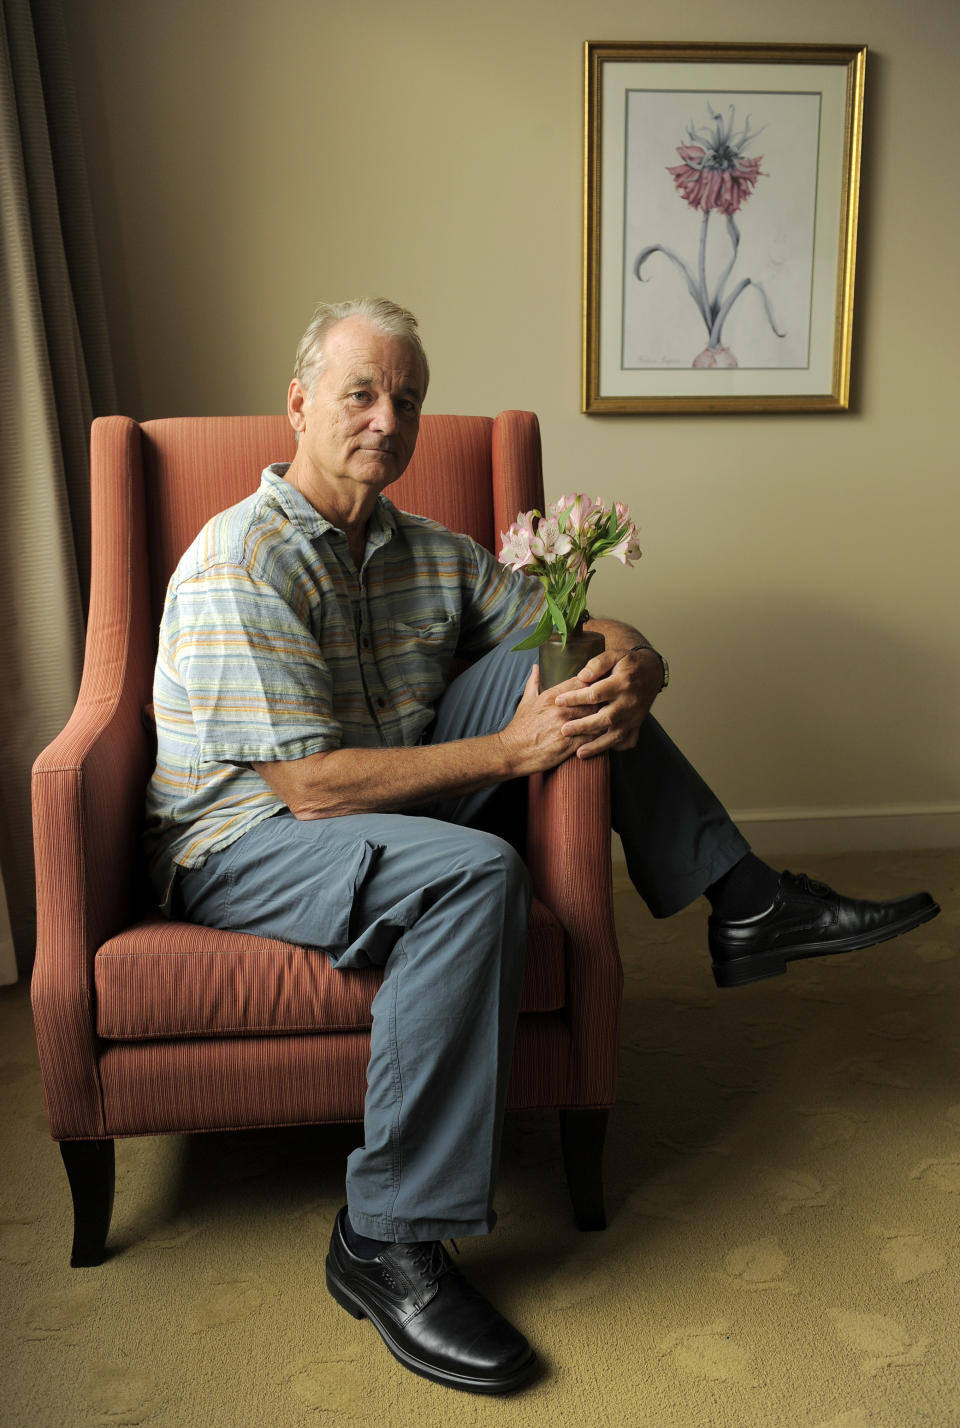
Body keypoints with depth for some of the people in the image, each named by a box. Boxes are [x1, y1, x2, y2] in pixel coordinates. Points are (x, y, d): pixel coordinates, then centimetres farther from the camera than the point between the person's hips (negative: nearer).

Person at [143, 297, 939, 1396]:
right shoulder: (240, 566, -18)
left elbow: (589, 626, 8)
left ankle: (745, 907, -2)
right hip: (247, 843, -7)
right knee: (474, 875, -35)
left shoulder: (431, 553, 5)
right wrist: (515, 750, -25)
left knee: (542, 663, -5)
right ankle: (383, 1244, -22)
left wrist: (631, 667, -17)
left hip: (389, 803, 7)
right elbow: (311, 786, -25)